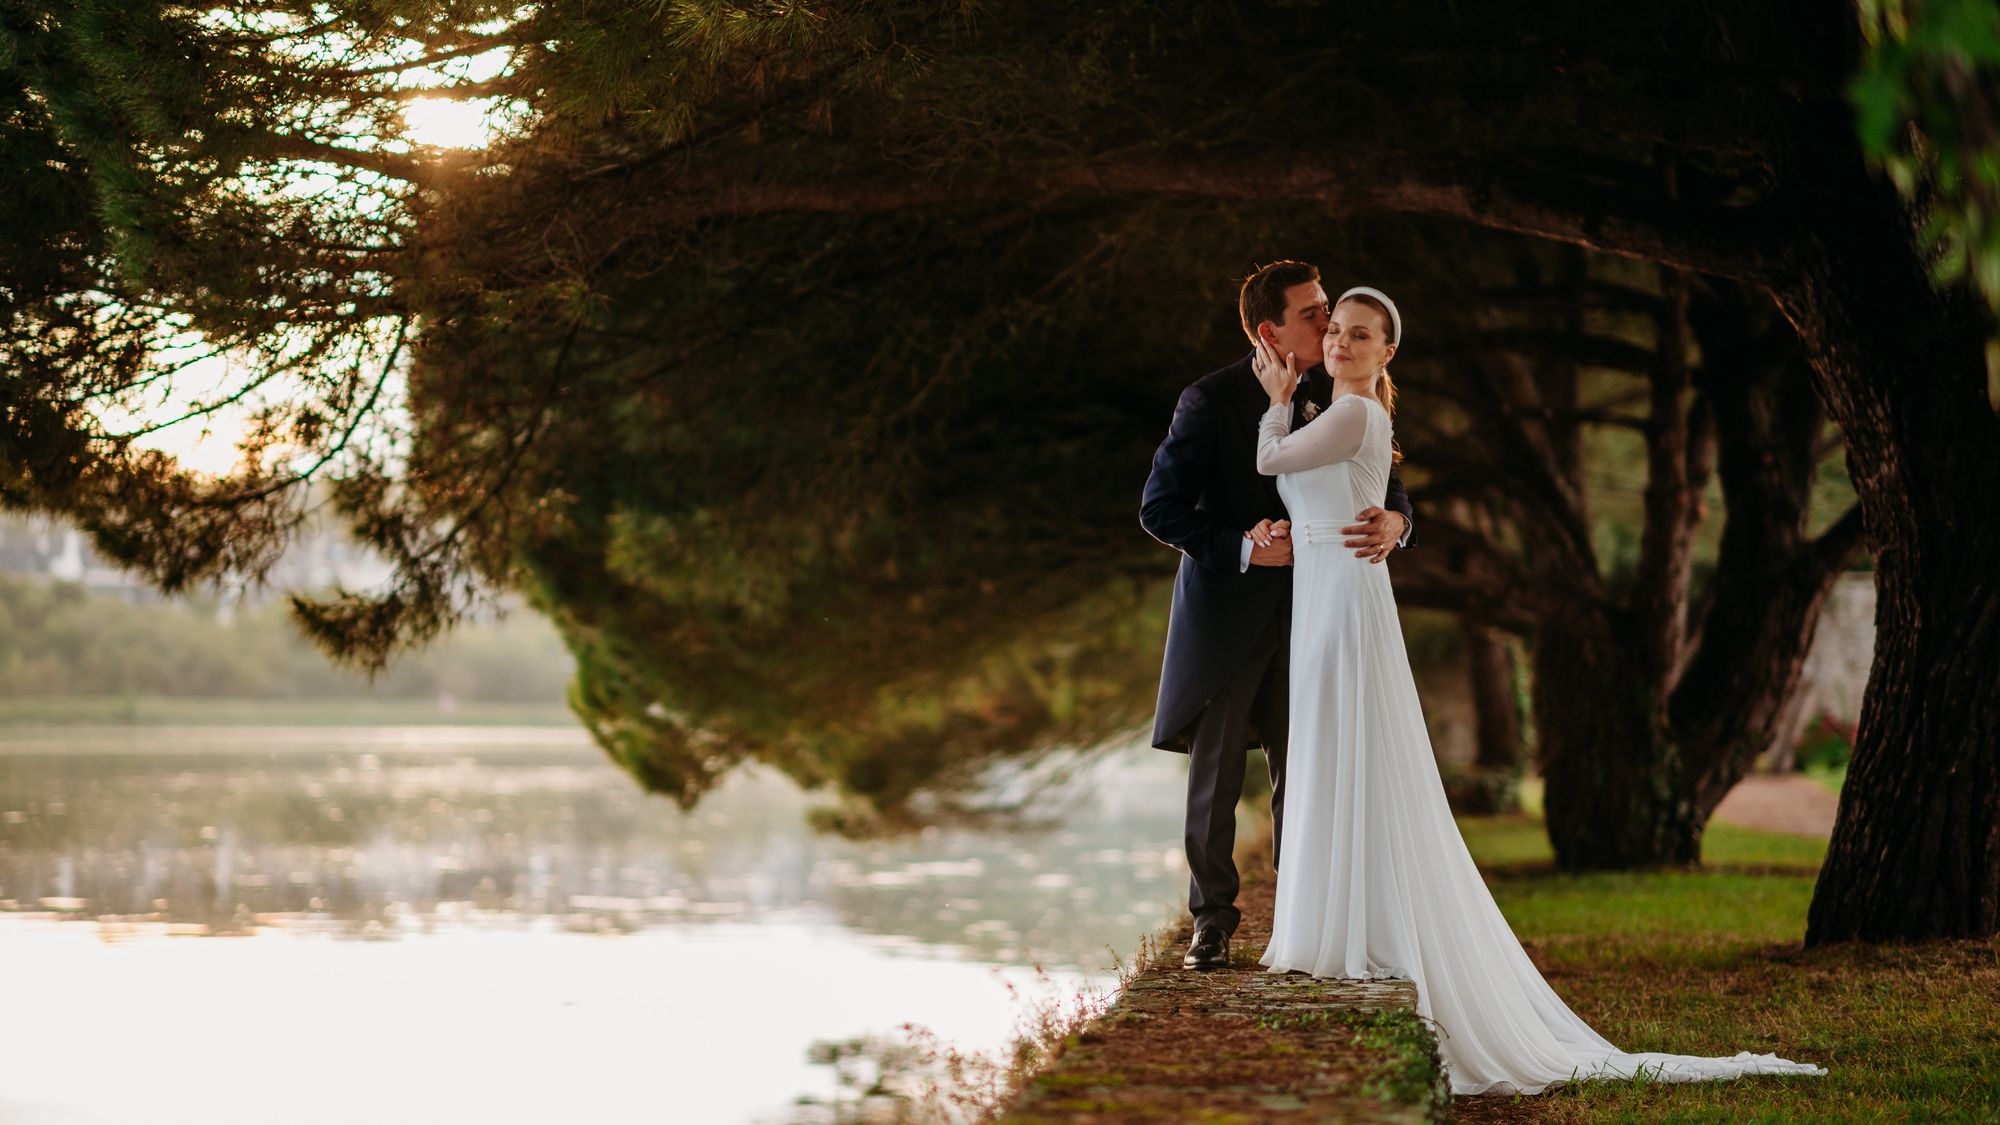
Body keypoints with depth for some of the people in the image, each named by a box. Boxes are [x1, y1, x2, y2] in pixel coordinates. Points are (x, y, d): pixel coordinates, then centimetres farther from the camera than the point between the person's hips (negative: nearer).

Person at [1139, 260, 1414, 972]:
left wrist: (1394, 520, -21)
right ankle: (1212, 920, 16)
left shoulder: (1335, 395, 1)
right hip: (1227, 612, -4)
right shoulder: (1212, 401, -12)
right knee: (1215, 775, 5)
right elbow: (1160, 510, -11)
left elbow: (1384, 484, 3)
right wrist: (1242, 547, -22)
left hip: (1306, 611, 4)